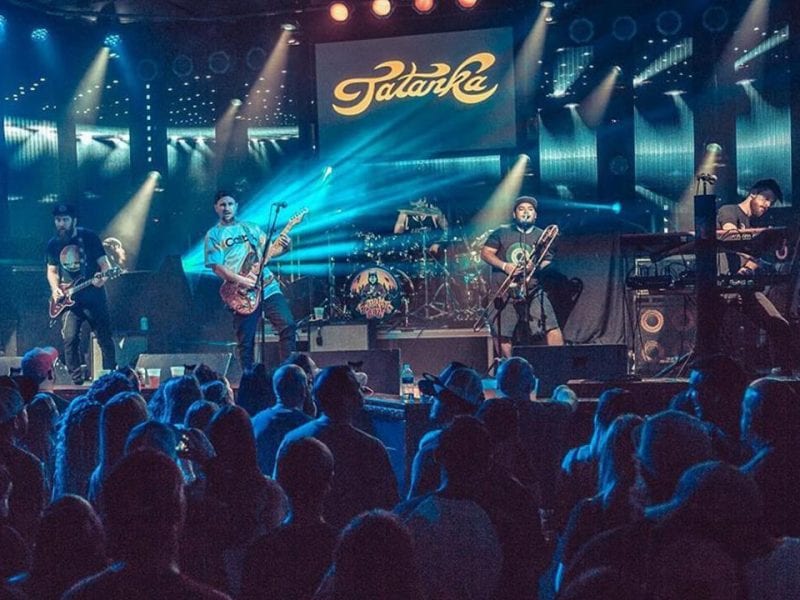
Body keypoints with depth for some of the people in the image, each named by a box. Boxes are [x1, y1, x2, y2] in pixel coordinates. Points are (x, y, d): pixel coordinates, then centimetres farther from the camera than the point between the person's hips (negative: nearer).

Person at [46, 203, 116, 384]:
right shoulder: (53, 244, 6)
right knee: (70, 339, -9)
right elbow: (52, 270, 17)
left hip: (93, 297, -2)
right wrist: (55, 289, -1)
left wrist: (103, 277, -24)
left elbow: (105, 264, -3)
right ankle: (77, 381, -1)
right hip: (69, 300, 2)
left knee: (105, 338, 0)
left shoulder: (89, 237, -4)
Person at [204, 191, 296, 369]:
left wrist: (282, 247, -6)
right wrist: (241, 281, -17)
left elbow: (269, 251, 17)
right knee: (245, 342, 0)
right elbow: (217, 267, -5)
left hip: (268, 286, 3)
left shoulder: (252, 228, 17)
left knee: (288, 326, -9)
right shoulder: (213, 235, 4)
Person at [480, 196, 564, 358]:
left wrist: (538, 267, -15)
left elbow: (548, 262, 8)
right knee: (502, 335, 3)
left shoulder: (542, 236, 12)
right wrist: (504, 266, -12)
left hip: (533, 290, 0)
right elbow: (485, 253, 4)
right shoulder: (501, 233, 9)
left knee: (552, 328, -15)